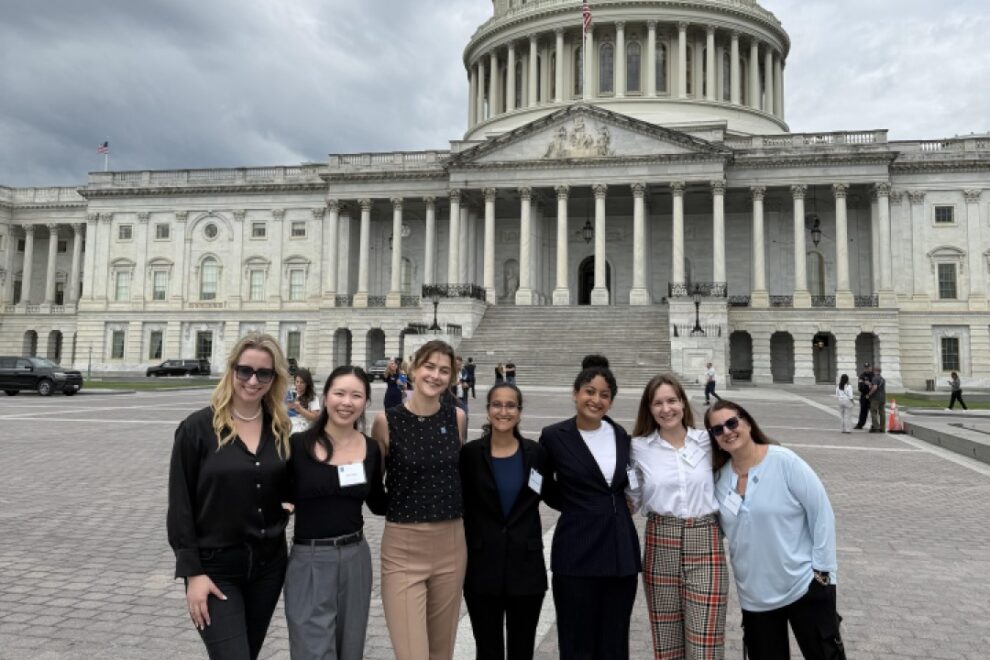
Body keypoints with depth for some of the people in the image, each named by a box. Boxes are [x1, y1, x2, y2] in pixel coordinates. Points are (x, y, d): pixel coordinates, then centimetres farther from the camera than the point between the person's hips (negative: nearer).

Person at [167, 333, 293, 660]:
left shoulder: (281, 430, 2)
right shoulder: (198, 427, -11)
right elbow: (179, 505, -9)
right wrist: (192, 572, -12)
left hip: (268, 564, 5)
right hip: (215, 567, -4)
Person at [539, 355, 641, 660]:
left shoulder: (621, 435, 5)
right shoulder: (554, 436, -7)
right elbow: (545, 488, 8)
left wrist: (620, 505, 7)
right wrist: (577, 507, 6)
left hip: (621, 547, 4)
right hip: (577, 551, -4)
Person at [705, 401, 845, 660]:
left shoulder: (784, 461, -14)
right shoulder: (719, 477, -2)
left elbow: (822, 514, -11)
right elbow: (720, 527, 10)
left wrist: (822, 569, -11)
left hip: (805, 586, -4)